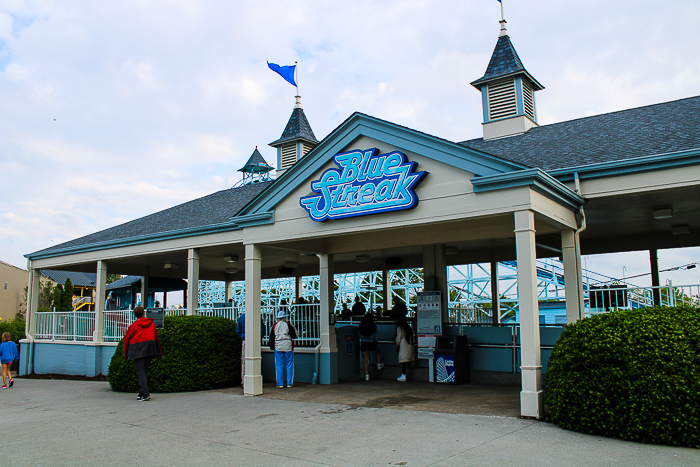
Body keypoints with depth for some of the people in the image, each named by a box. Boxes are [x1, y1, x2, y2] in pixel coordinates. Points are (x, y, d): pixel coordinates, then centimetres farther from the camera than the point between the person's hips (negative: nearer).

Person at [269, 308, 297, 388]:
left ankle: (280, 384, 5)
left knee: (279, 366, 6)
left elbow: (271, 338, 8)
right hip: (288, 347, -2)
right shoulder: (288, 325, -5)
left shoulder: (274, 326, 4)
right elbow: (294, 336, -4)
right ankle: (289, 383, 6)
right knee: (289, 365, 5)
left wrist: (272, 347, 20)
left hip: (278, 348, 2)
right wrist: (293, 327, 10)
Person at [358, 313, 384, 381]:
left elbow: (360, 335, 8)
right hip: (371, 343, -1)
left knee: (365, 360, 5)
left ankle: (367, 375, 3)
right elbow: (375, 335, 0)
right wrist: (376, 343, 13)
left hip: (364, 344, 1)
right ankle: (379, 365, 31)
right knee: (378, 350, 31)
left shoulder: (361, 325, 0)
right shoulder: (373, 325, -6)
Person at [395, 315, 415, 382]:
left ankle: (403, 376, -8)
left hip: (403, 347, -7)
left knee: (403, 361, -6)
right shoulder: (408, 328, 14)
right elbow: (412, 338, 14)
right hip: (410, 346, 7)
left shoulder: (399, 328, -4)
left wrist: (397, 346, 6)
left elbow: (398, 338, -4)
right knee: (408, 360, 13)